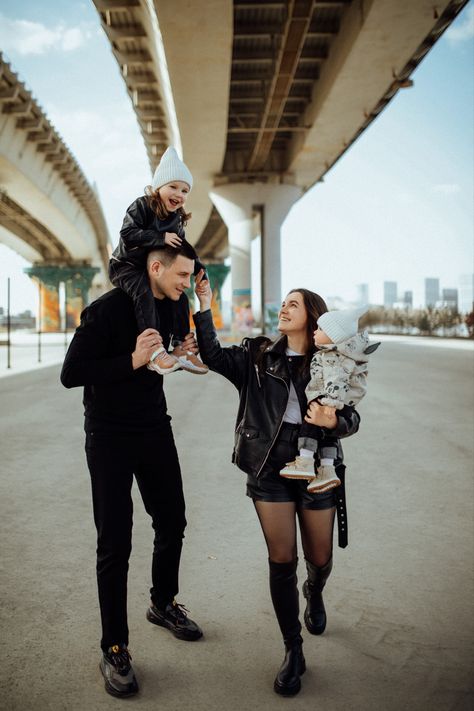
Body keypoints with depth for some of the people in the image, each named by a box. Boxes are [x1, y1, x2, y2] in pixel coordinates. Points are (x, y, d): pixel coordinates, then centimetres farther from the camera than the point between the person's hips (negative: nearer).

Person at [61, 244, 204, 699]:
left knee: (172, 523, 16)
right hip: (110, 436, -7)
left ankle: (163, 604, 41)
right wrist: (133, 360, -28)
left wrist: (179, 355, -3)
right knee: (115, 543, -1)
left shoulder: (170, 307, 2)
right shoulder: (108, 310, -19)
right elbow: (71, 374, -22)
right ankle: (114, 649, 15)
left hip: (155, 428, 7)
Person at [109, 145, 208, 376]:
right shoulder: (141, 206, -18)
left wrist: (198, 268, -5)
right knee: (143, 293, -32)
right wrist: (161, 237, -32)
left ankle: (180, 347, 0)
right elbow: (127, 234, -30)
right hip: (125, 266, -7)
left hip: (151, 268, 7)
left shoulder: (177, 220, 2)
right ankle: (153, 351, -36)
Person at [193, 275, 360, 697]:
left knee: (319, 559, 14)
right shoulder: (258, 356, 2)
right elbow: (214, 356, -10)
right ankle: (293, 651, 19)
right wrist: (205, 306, -15)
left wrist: (333, 421, -21)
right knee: (281, 561, 1)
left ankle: (314, 594, 52)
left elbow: (352, 418, 1)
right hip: (270, 470, 0)